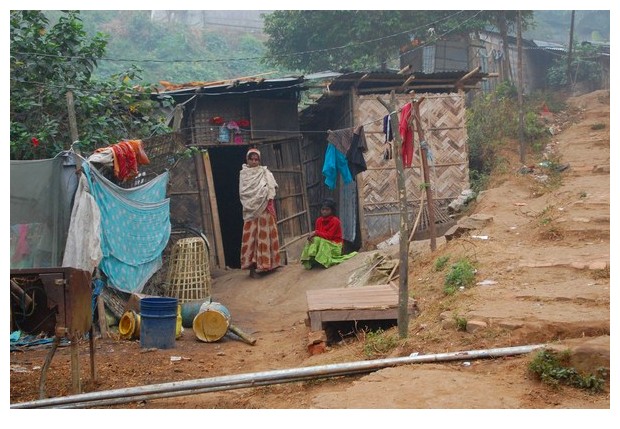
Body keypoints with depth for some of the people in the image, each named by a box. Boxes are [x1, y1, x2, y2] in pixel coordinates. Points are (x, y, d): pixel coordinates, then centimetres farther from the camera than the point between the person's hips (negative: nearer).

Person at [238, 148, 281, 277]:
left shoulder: (265, 172, 8)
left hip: (264, 207, 0)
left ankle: (265, 262, 4)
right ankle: (252, 263, -5)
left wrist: (269, 202, -14)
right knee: (250, 235, -4)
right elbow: (242, 191, 1)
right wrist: (251, 201, -11)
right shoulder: (243, 173, 7)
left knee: (264, 234, 0)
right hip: (250, 208, 0)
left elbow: (271, 188, -1)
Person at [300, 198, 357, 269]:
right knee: (314, 240, -20)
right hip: (323, 242, 6)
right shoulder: (319, 220, 3)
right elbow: (316, 233, 3)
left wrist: (316, 233, -24)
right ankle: (309, 262, -24)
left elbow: (329, 236, -22)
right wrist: (312, 235, -21)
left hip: (334, 244, -6)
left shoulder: (335, 221, -15)